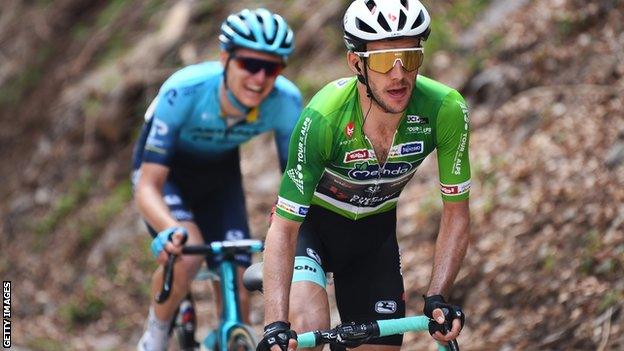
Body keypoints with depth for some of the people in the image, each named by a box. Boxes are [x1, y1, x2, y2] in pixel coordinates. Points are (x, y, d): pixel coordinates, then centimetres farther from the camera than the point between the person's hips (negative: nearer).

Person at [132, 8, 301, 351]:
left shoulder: (285, 101, -29)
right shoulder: (183, 91, -38)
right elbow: (147, 187, -37)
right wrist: (170, 231, -58)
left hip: (219, 175, 3)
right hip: (164, 169, -3)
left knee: (237, 291, -9)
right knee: (187, 253, -31)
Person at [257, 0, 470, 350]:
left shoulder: (446, 110, -26)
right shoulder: (323, 117, -34)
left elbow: (456, 214, -15)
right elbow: (283, 228, -31)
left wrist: (437, 298, -26)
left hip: (375, 230, 4)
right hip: (311, 220, -3)